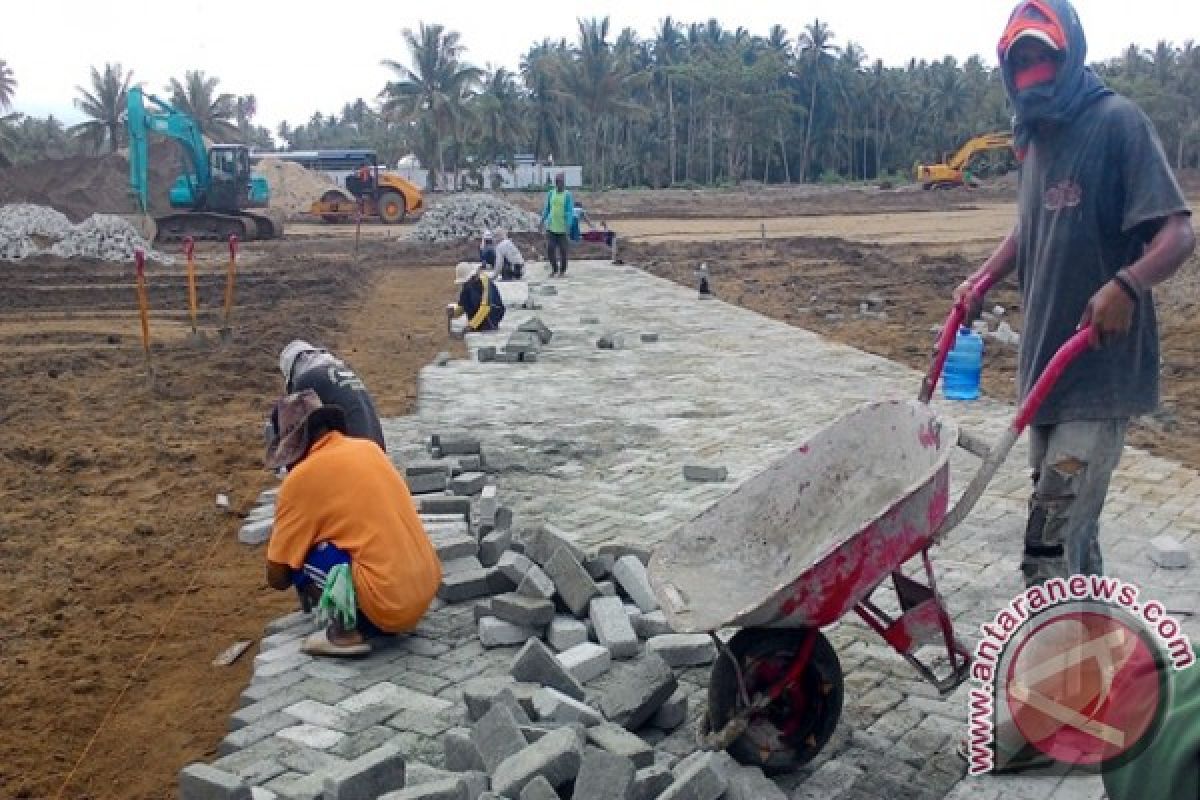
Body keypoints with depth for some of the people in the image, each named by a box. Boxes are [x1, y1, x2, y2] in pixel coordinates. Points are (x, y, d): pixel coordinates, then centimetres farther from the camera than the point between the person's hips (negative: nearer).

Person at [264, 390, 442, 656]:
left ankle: (346, 631, -1)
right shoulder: (368, 448, 11)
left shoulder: (301, 478, -7)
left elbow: (277, 578, 1)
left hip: (389, 604, -7)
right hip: (427, 590, 7)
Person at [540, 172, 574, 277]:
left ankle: (563, 270, 19)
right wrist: (542, 221, 9)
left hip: (562, 228, -3)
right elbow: (546, 208, 14)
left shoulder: (567, 195, -5)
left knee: (562, 250, 4)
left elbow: (570, 211, -7)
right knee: (550, 249, -2)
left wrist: (568, 225, -15)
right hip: (551, 226, 3)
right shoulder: (551, 193, 6)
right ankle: (554, 269, 15)